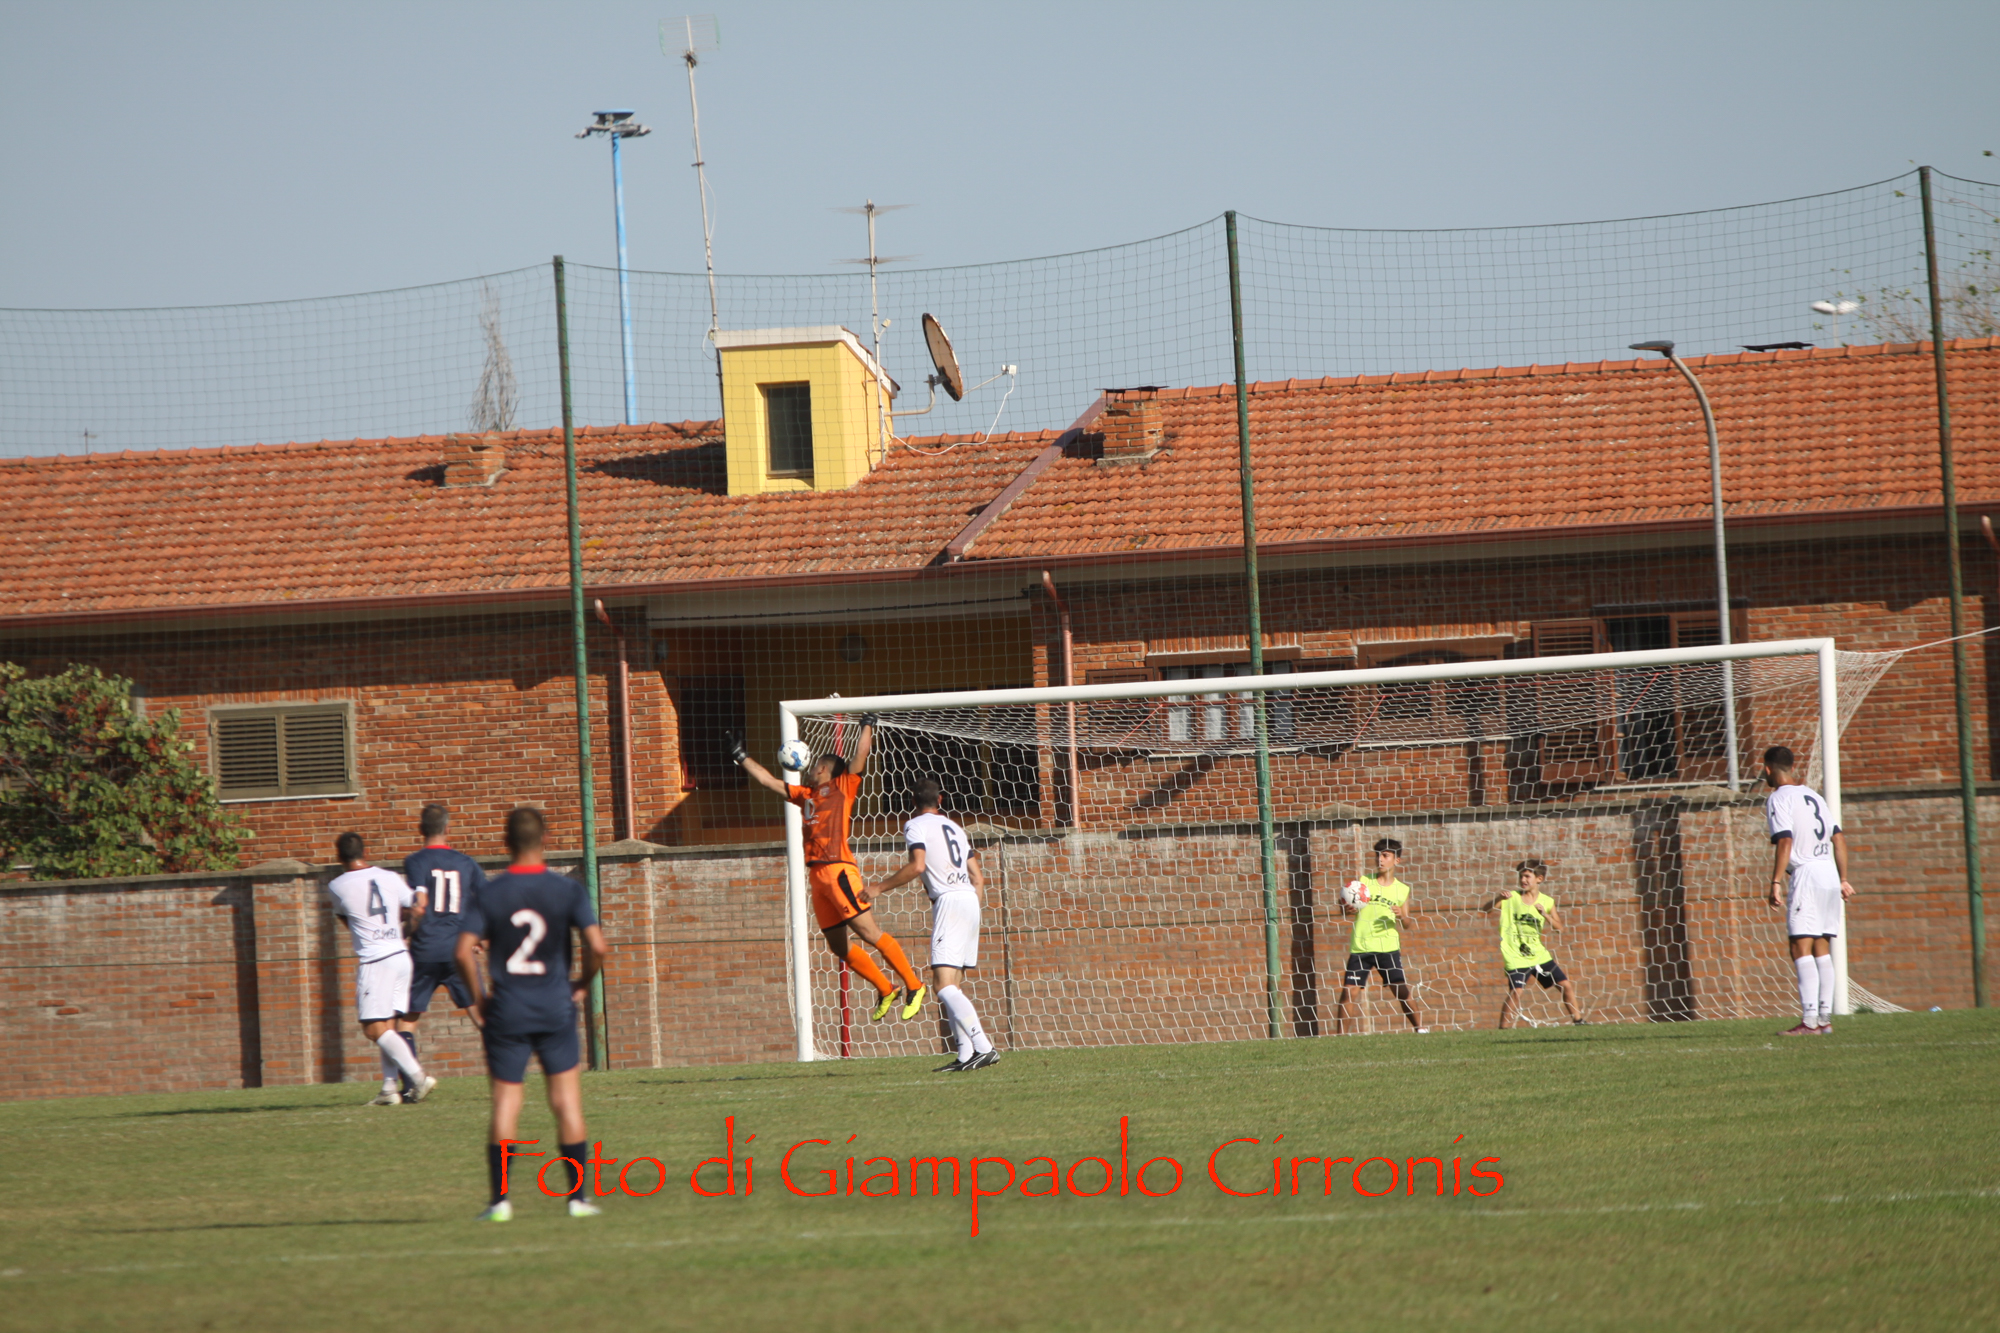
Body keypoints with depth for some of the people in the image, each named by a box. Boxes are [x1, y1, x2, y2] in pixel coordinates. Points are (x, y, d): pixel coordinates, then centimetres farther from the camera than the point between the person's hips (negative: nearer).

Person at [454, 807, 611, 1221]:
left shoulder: (488, 894, -3)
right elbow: (597, 946, -11)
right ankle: (578, 1196, 5)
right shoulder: (567, 890, -3)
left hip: (506, 1011, 0)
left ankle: (500, 1199, 0)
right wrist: (582, 984, 6)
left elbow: (464, 952, -11)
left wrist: (478, 997, 2)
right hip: (555, 1008, 0)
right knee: (567, 1100, 6)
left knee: (505, 1104, 4)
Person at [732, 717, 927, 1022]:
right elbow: (768, 780, 30)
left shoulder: (843, 787, 5)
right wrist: (741, 757, 32)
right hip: (817, 876, 8)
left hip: (838, 871, -8)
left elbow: (861, 756, -7)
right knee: (838, 945, 7)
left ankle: (914, 987, -8)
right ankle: (885, 991, 17)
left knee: (870, 933, -12)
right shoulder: (807, 795, 23)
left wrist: (867, 726, -1)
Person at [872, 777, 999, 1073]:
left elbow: (917, 865, -18)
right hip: (969, 899, 8)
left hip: (948, 901, -8)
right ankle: (965, 1056, 3)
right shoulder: (954, 827, 23)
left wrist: (879, 889, -11)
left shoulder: (916, 826, 0)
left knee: (945, 987, -15)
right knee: (952, 987, 12)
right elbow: (977, 879, 21)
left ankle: (984, 1048, -28)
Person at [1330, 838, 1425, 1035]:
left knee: (1401, 989, -6)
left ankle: (1420, 1027, 5)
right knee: (1348, 991, -5)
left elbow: (1407, 924, 10)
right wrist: (1349, 905, -18)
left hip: (1388, 947, 0)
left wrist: (1401, 917, -12)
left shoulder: (1402, 890, 8)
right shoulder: (1364, 882, 6)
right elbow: (1343, 908, 5)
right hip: (1360, 947, 0)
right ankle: (1340, 1034, 1)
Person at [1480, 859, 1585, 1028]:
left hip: (1539, 955, 3)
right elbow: (1484, 908, -7)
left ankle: (1578, 1021, 19)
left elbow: (1558, 927, -3)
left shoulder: (1546, 902, 2)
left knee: (1566, 985, 5)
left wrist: (1545, 914, -20)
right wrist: (1499, 898, -25)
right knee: (1516, 992, -19)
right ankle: (1503, 1029, -11)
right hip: (1516, 957, -3)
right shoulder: (1511, 897, -3)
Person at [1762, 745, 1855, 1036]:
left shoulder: (1779, 798, -4)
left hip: (1805, 873, -8)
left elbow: (1784, 841, -16)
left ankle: (1810, 1020, -19)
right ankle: (1825, 1019, 9)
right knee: (1821, 948, 11)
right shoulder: (1813, 795, 20)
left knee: (1802, 947, -11)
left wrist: (1776, 882, -19)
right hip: (1829, 871, 8)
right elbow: (1838, 839, 19)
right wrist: (1843, 879, 22)